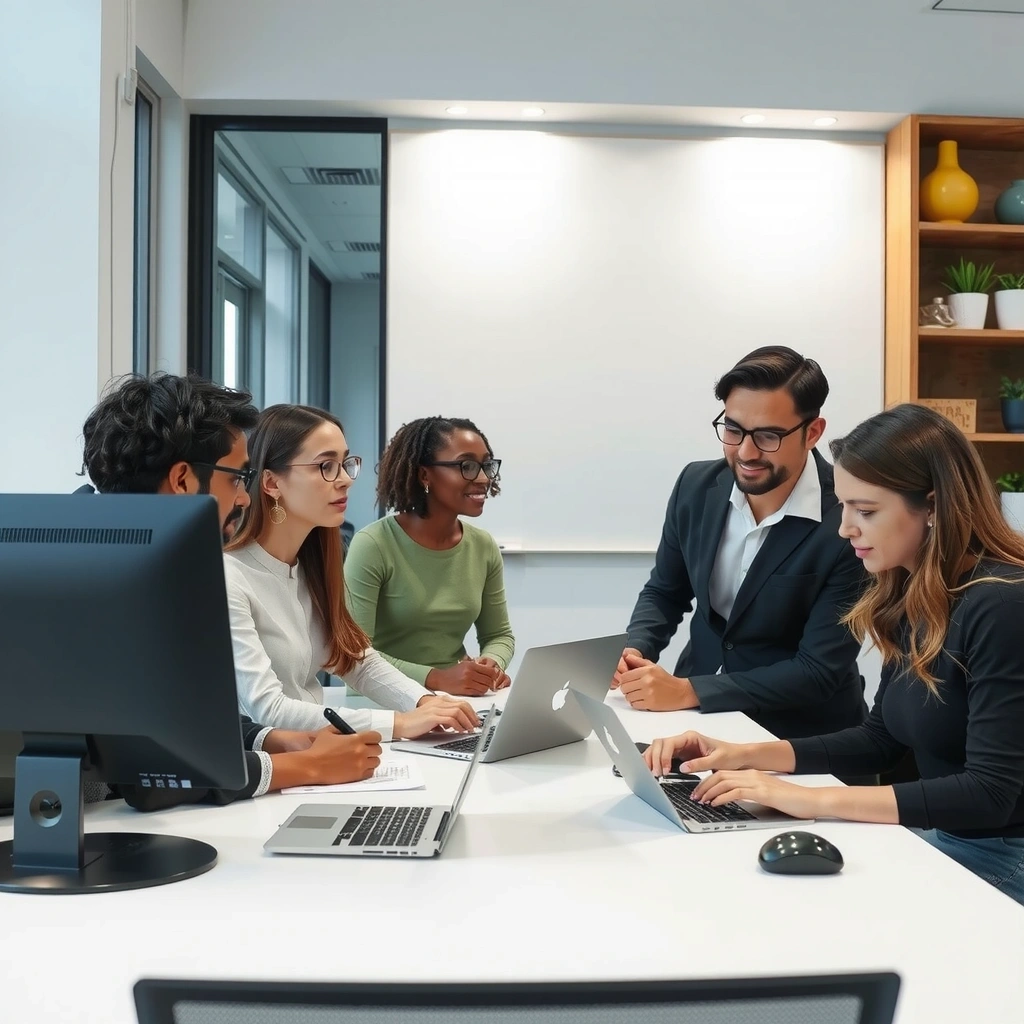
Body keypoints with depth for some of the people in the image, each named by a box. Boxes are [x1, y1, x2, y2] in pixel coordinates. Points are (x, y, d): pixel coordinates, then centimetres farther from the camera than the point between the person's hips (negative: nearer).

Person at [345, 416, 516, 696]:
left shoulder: (484, 547, 4)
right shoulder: (373, 545, -13)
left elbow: (499, 635, 13)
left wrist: (492, 665, -9)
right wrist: (436, 678, -25)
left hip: (457, 702, 4)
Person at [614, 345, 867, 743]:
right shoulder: (697, 486, -5)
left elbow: (819, 672, -19)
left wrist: (687, 692, -25)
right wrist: (635, 653, -11)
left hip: (800, 736, -3)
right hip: (699, 713, 3)